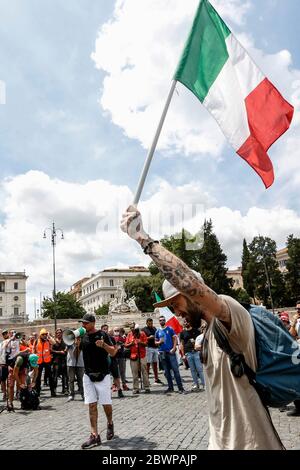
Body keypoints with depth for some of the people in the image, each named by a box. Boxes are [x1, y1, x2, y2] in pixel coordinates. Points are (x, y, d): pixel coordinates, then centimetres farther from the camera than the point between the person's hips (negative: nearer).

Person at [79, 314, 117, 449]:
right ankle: (94, 436, 6)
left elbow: (113, 352, -10)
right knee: (91, 405, 2)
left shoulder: (102, 335, -8)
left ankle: (110, 424, 31)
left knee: (106, 403, 3)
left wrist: (104, 345, -28)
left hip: (102, 375, -4)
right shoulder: (83, 336, 7)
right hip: (88, 375, 4)